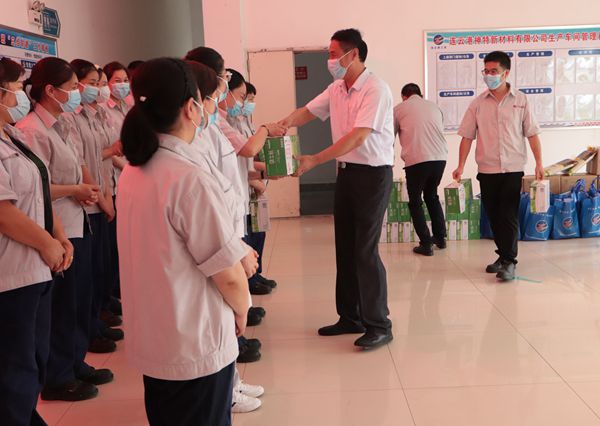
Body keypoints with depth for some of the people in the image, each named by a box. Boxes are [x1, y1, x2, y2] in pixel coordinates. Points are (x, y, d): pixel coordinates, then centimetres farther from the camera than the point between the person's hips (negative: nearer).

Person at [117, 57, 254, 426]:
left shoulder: (133, 172, 1)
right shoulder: (190, 178, -24)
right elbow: (228, 273, -19)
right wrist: (241, 310, 0)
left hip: (150, 340, 8)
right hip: (196, 346, -8)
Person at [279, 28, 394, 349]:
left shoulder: (375, 89, -17)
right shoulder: (336, 89, 8)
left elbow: (358, 136, -25)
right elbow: (307, 112, 10)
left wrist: (314, 160, -27)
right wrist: (284, 124, -13)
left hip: (372, 174, -8)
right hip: (346, 172, 8)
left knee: (365, 251, -7)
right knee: (345, 248, 12)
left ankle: (379, 325, 3)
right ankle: (350, 317, 23)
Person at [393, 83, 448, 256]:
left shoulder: (399, 109, 11)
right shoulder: (434, 107, 21)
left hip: (416, 159, -4)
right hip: (440, 157, 4)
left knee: (415, 202, 10)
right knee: (432, 196, 24)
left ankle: (426, 244, 5)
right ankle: (440, 237, 27)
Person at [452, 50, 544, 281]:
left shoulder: (520, 100, 1)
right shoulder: (478, 103, 3)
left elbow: (532, 134, 3)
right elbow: (467, 136, 4)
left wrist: (539, 163, -4)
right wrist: (461, 165, -3)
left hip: (513, 169, -2)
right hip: (487, 170, 2)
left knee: (509, 215, -5)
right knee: (494, 216, 9)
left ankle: (508, 261, 0)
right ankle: (503, 256, 22)